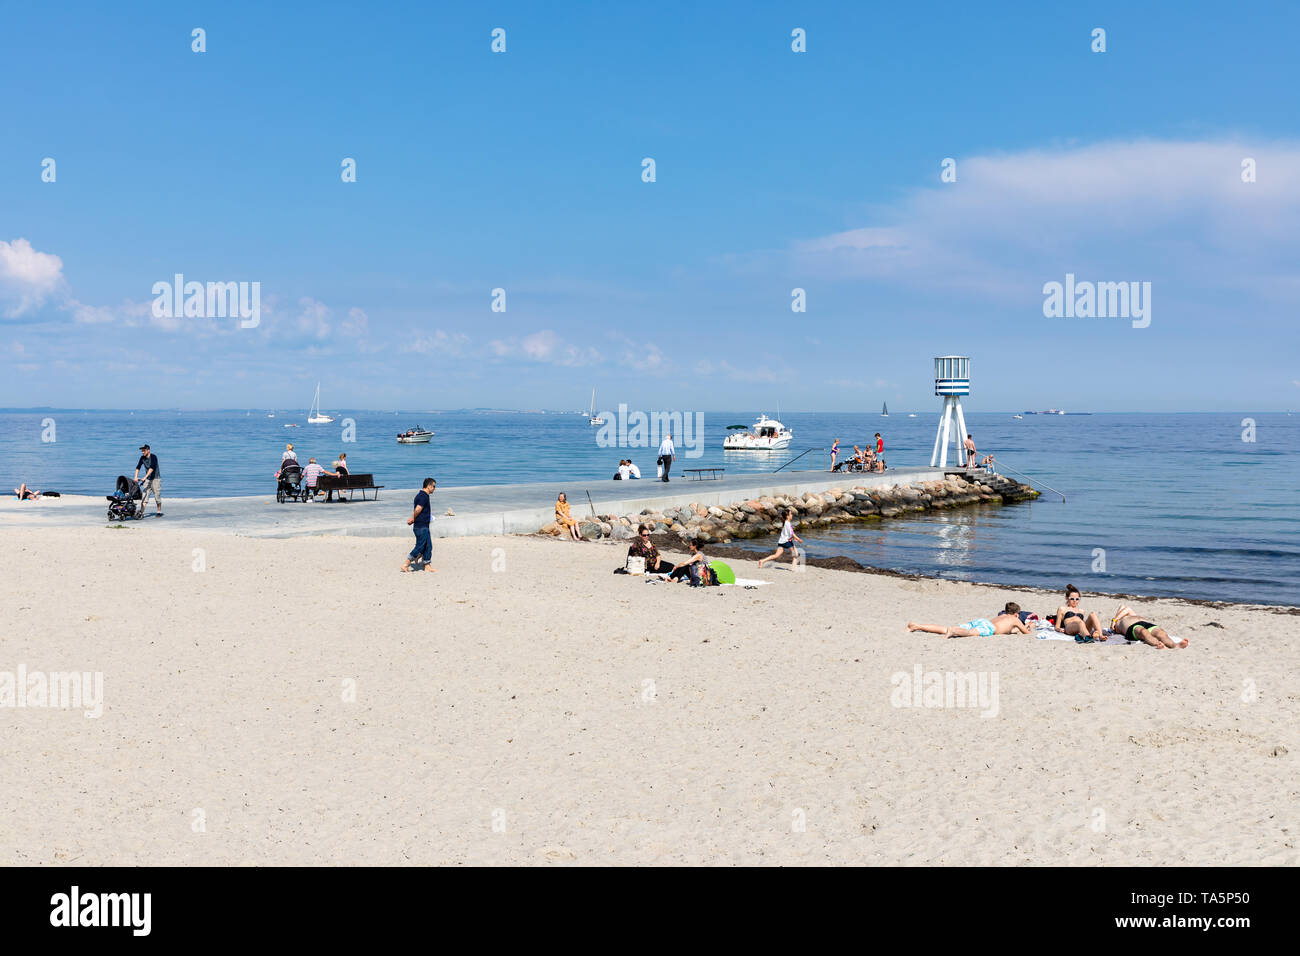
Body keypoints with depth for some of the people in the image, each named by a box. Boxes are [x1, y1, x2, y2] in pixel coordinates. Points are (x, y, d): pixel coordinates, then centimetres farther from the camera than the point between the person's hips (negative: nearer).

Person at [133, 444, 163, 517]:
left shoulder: (153, 457, -15)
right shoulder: (142, 458, 2)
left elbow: (152, 468, -26)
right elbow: (138, 467, -3)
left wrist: (145, 477, -33)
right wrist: (135, 477, -17)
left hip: (156, 478, -5)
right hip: (147, 479, 5)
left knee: (157, 496, -2)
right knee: (144, 495, -5)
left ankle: (159, 512, 10)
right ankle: (141, 512, -10)